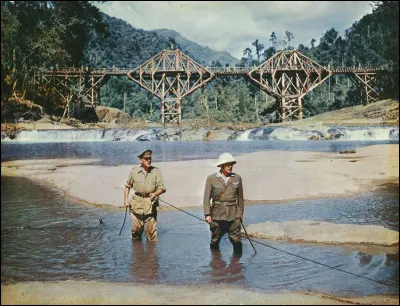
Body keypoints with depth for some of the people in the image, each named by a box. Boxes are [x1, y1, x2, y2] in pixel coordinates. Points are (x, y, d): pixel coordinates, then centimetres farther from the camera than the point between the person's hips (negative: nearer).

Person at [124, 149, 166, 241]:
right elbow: (127, 186, 17)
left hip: (150, 203, -1)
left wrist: (155, 194, -22)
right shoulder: (134, 171, 5)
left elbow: (162, 188, -2)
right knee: (136, 228, 5)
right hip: (136, 203, 1)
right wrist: (125, 200, 7)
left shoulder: (156, 171, 1)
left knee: (151, 229, -4)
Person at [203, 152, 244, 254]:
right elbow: (206, 198, -2)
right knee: (215, 241, 10)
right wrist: (207, 214, -10)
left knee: (236, 240, -4)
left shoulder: (237, 178, 4)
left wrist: (240, 214, 16)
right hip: (217, 215, 0)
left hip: (233, 215, 1)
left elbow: (240, 198, 13)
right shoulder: (211, 179, -1)